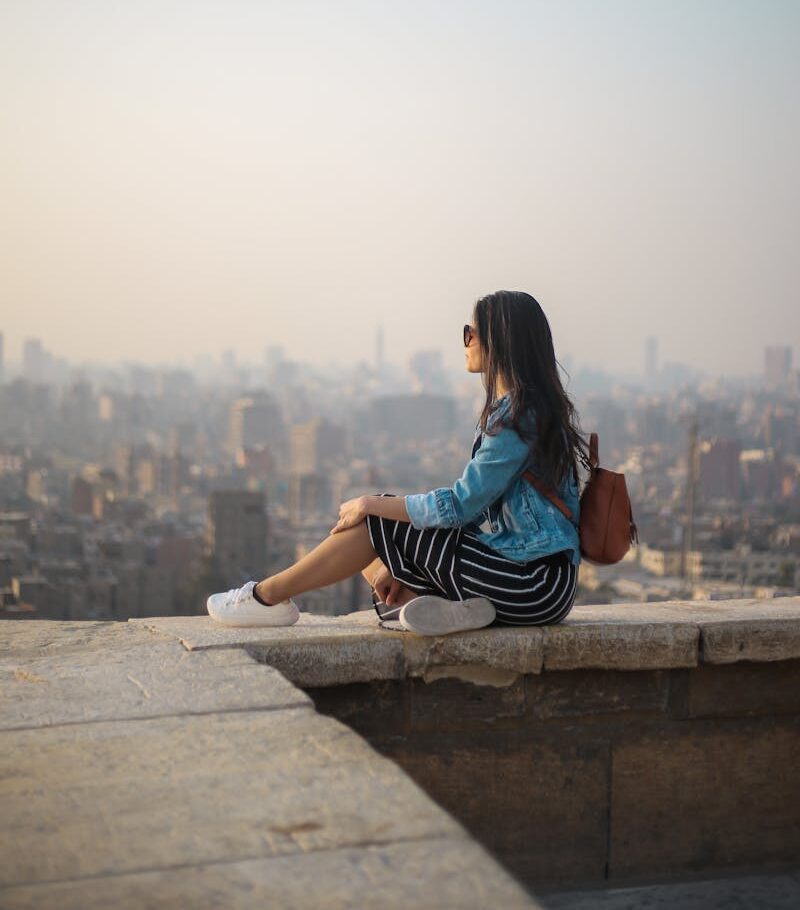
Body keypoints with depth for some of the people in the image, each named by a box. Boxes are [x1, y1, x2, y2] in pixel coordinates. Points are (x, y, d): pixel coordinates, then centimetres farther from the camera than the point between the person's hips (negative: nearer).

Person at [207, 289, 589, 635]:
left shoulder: (519, 416, -15)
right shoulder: (508, 408, 17)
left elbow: (460, 506, -19)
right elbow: (472, 502, 14)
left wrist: (373, 504, -8)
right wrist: (400, 564, 6)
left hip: (537, 584, -10)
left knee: (380, 521, -10)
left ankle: (269, 594, 2)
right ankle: (446, 606, -16)